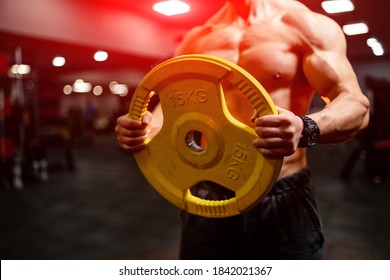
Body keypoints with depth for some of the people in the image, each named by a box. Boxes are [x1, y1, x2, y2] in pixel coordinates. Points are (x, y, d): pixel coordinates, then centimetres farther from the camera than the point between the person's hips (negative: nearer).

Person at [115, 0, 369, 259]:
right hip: (207, 198, 3)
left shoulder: (303, 22, -1)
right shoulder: (196, 38, 10)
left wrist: (304, 129, -31)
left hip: (283, 199, -2)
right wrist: (143, 129, -11)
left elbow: (356, 105, -9)